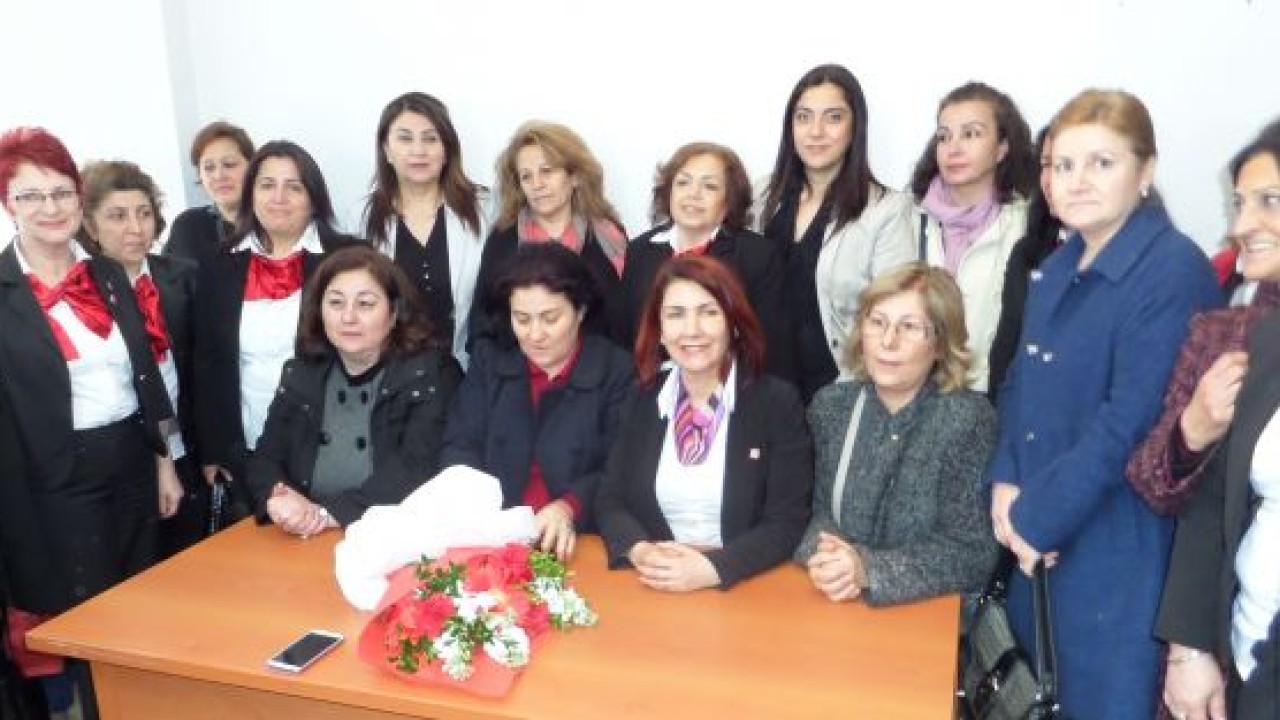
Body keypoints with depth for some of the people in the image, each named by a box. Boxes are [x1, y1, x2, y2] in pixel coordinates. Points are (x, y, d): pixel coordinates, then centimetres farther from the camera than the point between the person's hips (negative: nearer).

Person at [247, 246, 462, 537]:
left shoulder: (431, 373, -5)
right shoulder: (300, 374, 10)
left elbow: (415, 471, -14)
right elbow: (266, 459, 7)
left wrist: (328, 514, -21)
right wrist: (279, 498, -14)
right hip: (302, 543, 3)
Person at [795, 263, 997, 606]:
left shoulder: (967, 418, -9)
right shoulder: (830, 405, 3)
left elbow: (972, 552, -11)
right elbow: (816, 510, 4)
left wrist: (869, 569, -21)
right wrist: (825, 555, -17)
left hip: (931, 616, -2)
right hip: (835, 609, 2)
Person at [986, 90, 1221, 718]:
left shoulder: (1174, 271, -16)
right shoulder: (1056, 270, 9)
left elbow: (1130, 423, -21)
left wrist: (1035, 517, -15)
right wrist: (1006, 484, -4)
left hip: (1116, 546, -7)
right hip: (1040, 533, 7)